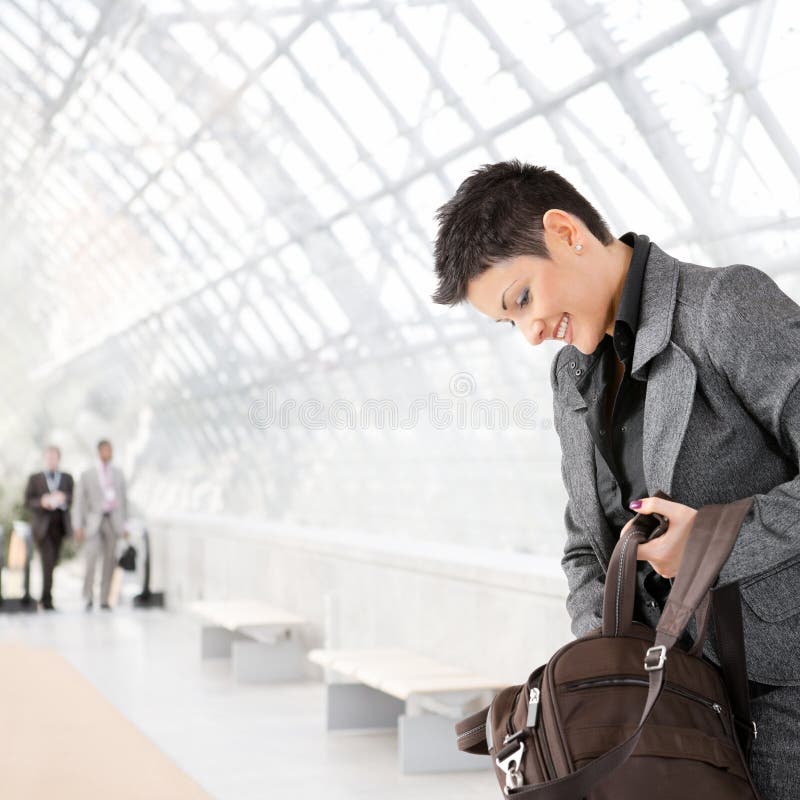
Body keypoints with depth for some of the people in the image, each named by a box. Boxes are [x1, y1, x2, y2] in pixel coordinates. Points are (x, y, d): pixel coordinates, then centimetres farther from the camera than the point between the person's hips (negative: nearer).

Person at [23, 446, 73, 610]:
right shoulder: (35, 479, 8)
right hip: (42, 525, -3)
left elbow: (73, 499, 1)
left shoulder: (67, 478, 13)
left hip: (59, 526, 3)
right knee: (47, 561, -15)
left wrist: (63, 498, -21)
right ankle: (47, 600, -13)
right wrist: (42, 502, -19)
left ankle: (45, 597, 21)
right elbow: (27, 502, 1)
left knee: (52, 562, 6)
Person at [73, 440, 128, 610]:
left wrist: (124, 524, 10)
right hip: (95, 521, -3)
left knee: (109, 561, 1)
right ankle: (89, 598, -6)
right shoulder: (87, 475, -1)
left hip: (113, 521, 3)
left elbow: (123, 499, 13)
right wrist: (78, 527, -9)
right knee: (91, 557, -17)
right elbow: (79, 502, -1)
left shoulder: (118, 473, 8)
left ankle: (104, 599, 8)